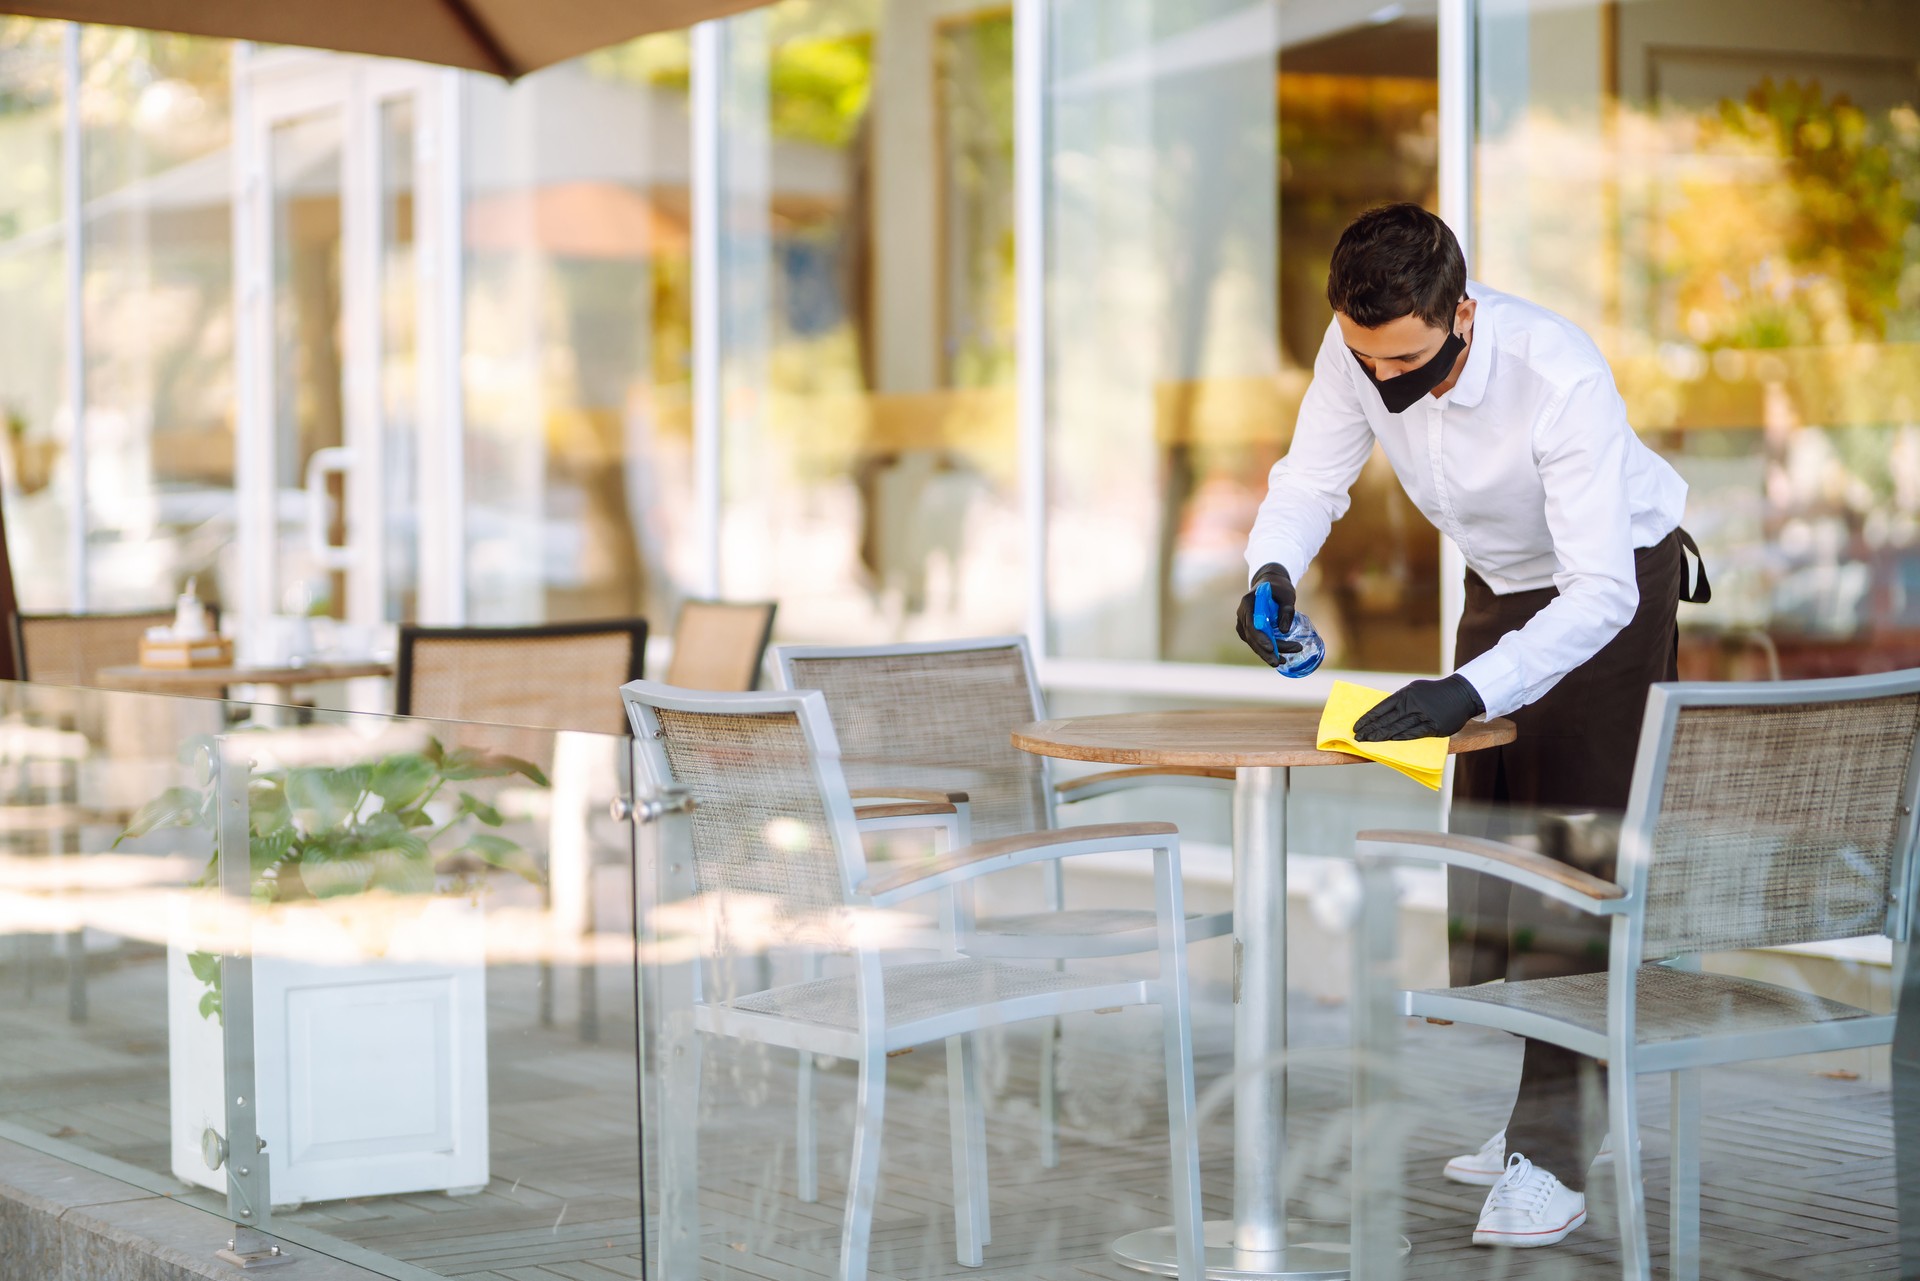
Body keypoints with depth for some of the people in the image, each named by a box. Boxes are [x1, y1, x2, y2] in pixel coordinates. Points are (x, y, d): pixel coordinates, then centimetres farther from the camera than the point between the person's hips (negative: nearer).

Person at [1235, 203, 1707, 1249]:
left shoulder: (1560, 376, -39)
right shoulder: (1357, 349, -22)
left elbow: (1600, 594, -39)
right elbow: (1309, 477, -9)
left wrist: (1471, 691, -51)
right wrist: (1272, 570, -32)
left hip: (1614, 585, -7)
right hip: (1502, 583, 7)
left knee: (1576, 851, -14)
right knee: (1484, 841, 9)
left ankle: (1553, 1161, -14)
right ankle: (1549, 1109, 21)